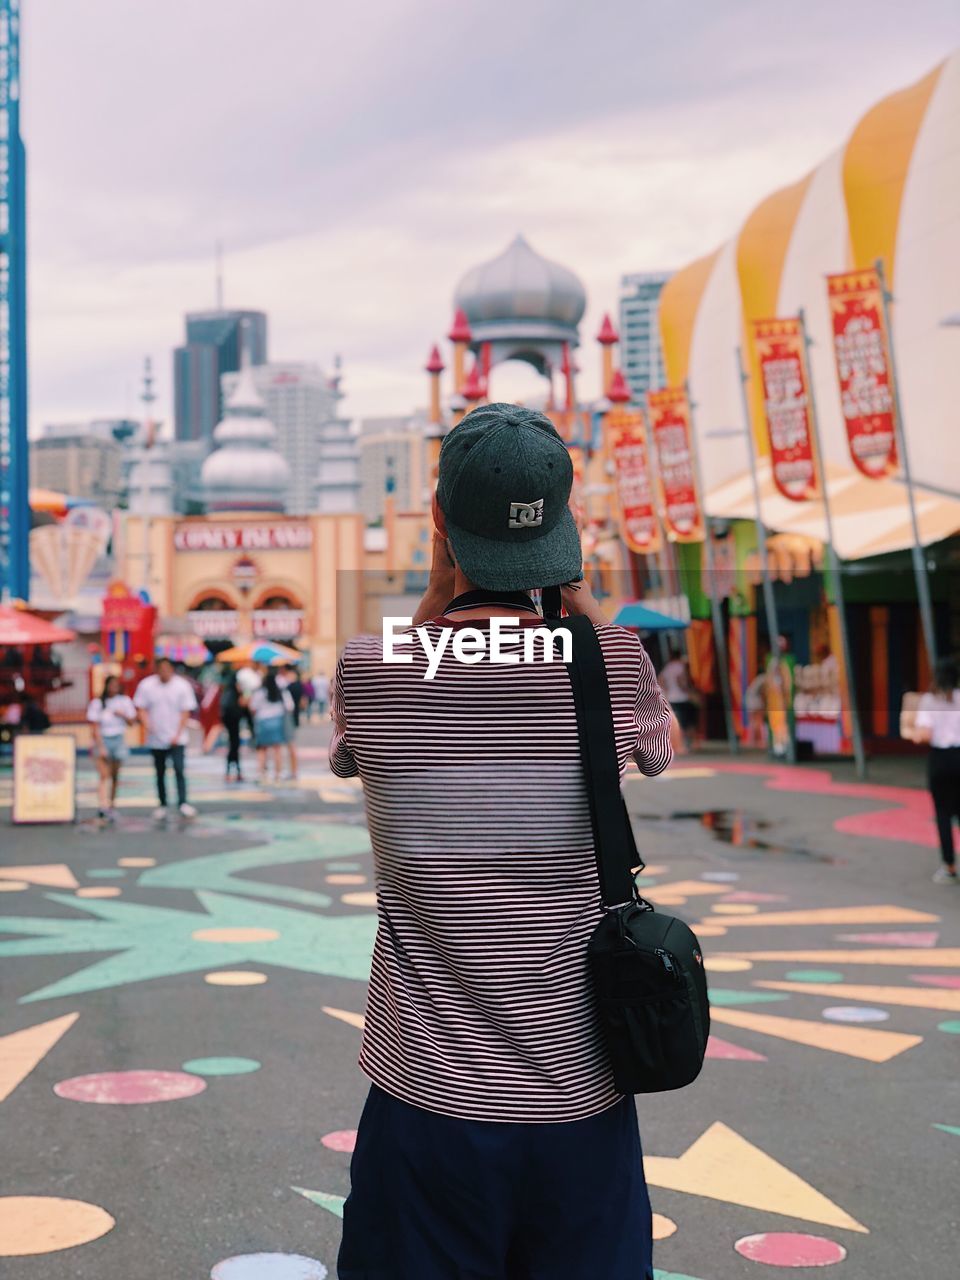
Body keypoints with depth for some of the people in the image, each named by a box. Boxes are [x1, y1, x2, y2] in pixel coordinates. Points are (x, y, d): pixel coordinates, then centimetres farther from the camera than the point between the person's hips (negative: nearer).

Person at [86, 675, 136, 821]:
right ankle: (104, 807, -25)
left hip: (119, 740, 3)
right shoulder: (97, 703, -4)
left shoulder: (125, 701, 5)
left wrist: (123, 715, -11)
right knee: (104, 776, -15)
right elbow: (95, 727, -6)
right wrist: (101, 747, -14)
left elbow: (132, 722, 9)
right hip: (103, 740, -3)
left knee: (115, 776, 9)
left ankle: (112, 805, 22)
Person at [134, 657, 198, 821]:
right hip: (156, 739, 2)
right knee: (160, 773, 11)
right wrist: (147, 724, -17)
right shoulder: (146, 685, -1)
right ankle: (162, 804, 22)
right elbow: (141, 708, 3)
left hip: (176, 739, -2)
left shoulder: (182, 685, -5)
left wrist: (178, 735, -11)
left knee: (179, 769, -15)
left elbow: (185, 712, -4)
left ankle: (183, 803, -17)